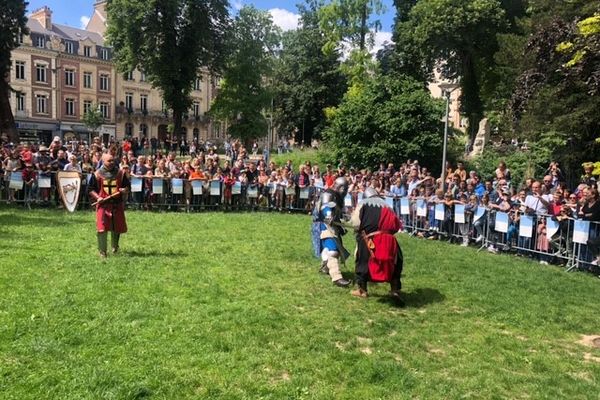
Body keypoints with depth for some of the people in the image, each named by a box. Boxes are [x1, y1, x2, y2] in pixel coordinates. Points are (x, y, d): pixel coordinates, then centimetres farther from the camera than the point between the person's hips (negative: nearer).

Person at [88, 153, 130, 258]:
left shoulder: (120, 173, 5)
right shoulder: (97, 174, -1)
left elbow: (127, 186, 12)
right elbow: (91, 189, 3)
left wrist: (125, 190, -11)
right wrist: (97, 197, -14)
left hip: (117, 204, 3)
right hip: (103, 204, -2)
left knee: (117, 228, 14)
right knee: (102, 229, -8)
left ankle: (115, 246, 41)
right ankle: (102, 251, 3)